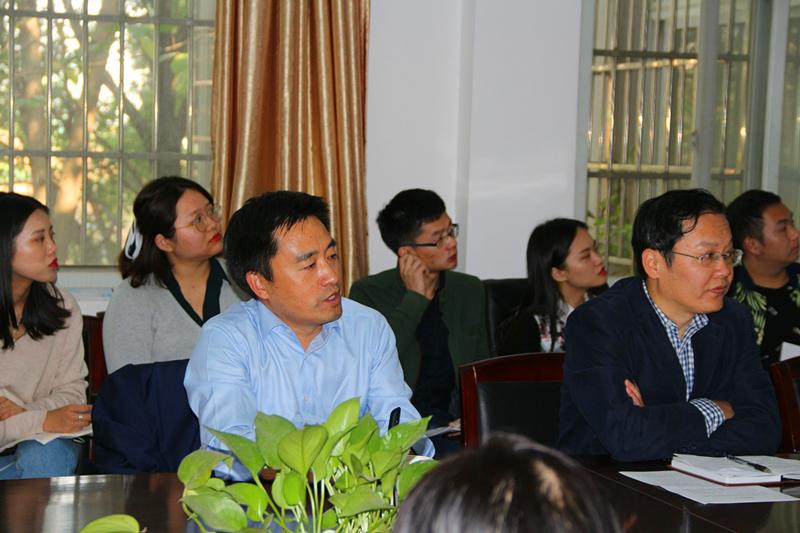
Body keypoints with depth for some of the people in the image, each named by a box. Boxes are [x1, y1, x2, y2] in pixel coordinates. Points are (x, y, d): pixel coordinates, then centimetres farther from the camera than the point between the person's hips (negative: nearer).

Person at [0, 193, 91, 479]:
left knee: (46, 455, -30)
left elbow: (72, 389, 3)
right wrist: (40, 421, -26)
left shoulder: (60, 306, 2)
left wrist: (27, 413, -17)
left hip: (43, 445, 4)